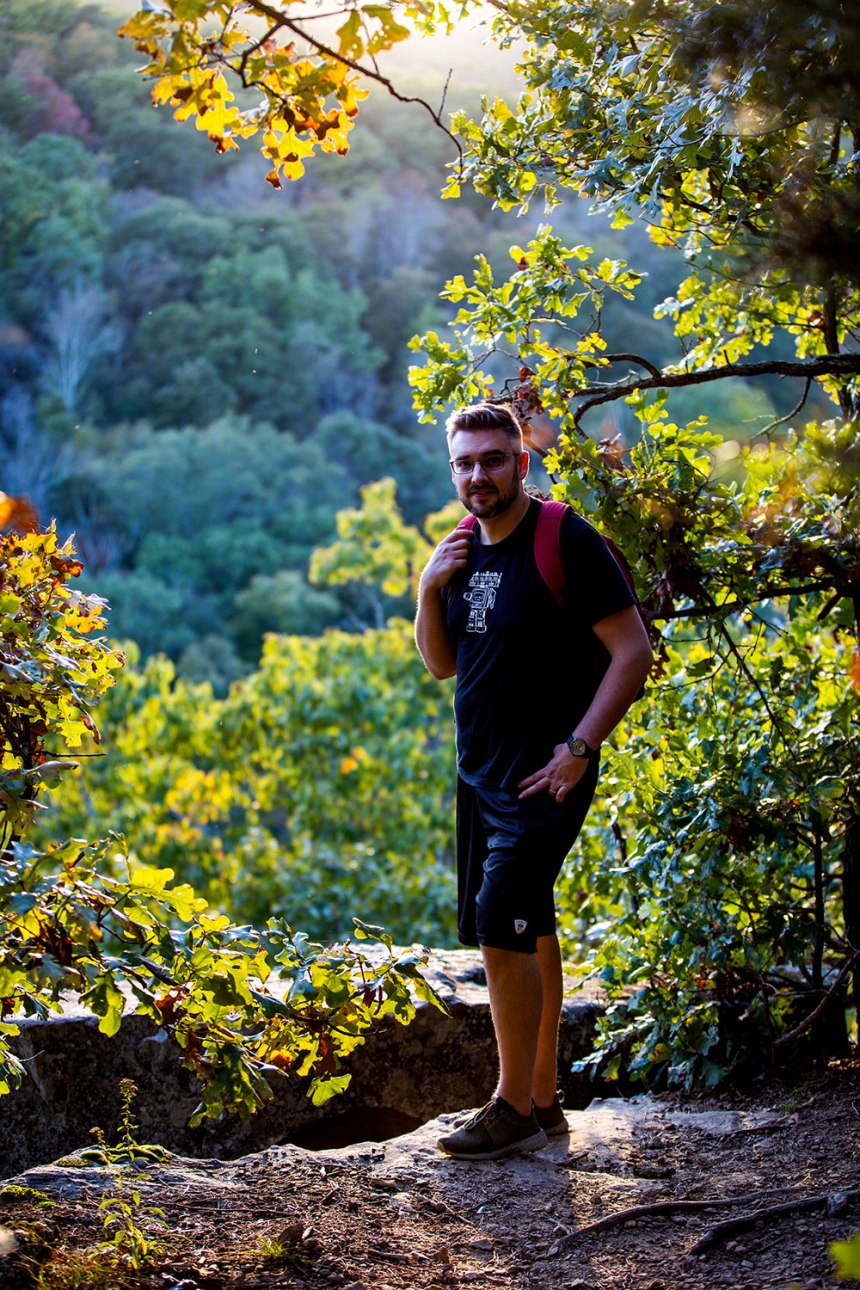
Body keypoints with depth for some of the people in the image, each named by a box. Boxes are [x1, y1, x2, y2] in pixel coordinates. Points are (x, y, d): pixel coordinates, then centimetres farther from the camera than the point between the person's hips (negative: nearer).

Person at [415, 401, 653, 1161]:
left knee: (501, 927, -12)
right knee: (529, 931, 12)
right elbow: (441, 663, 16)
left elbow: (633, 651, -15)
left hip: (543, 779, -8)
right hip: (480, 776, 8)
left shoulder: (567, 543, -13)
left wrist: (579, 746, -19)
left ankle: (515, 1110, -2)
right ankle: (544, 1102, 20)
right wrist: (431, 590, -1)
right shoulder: (467, 551, 10)